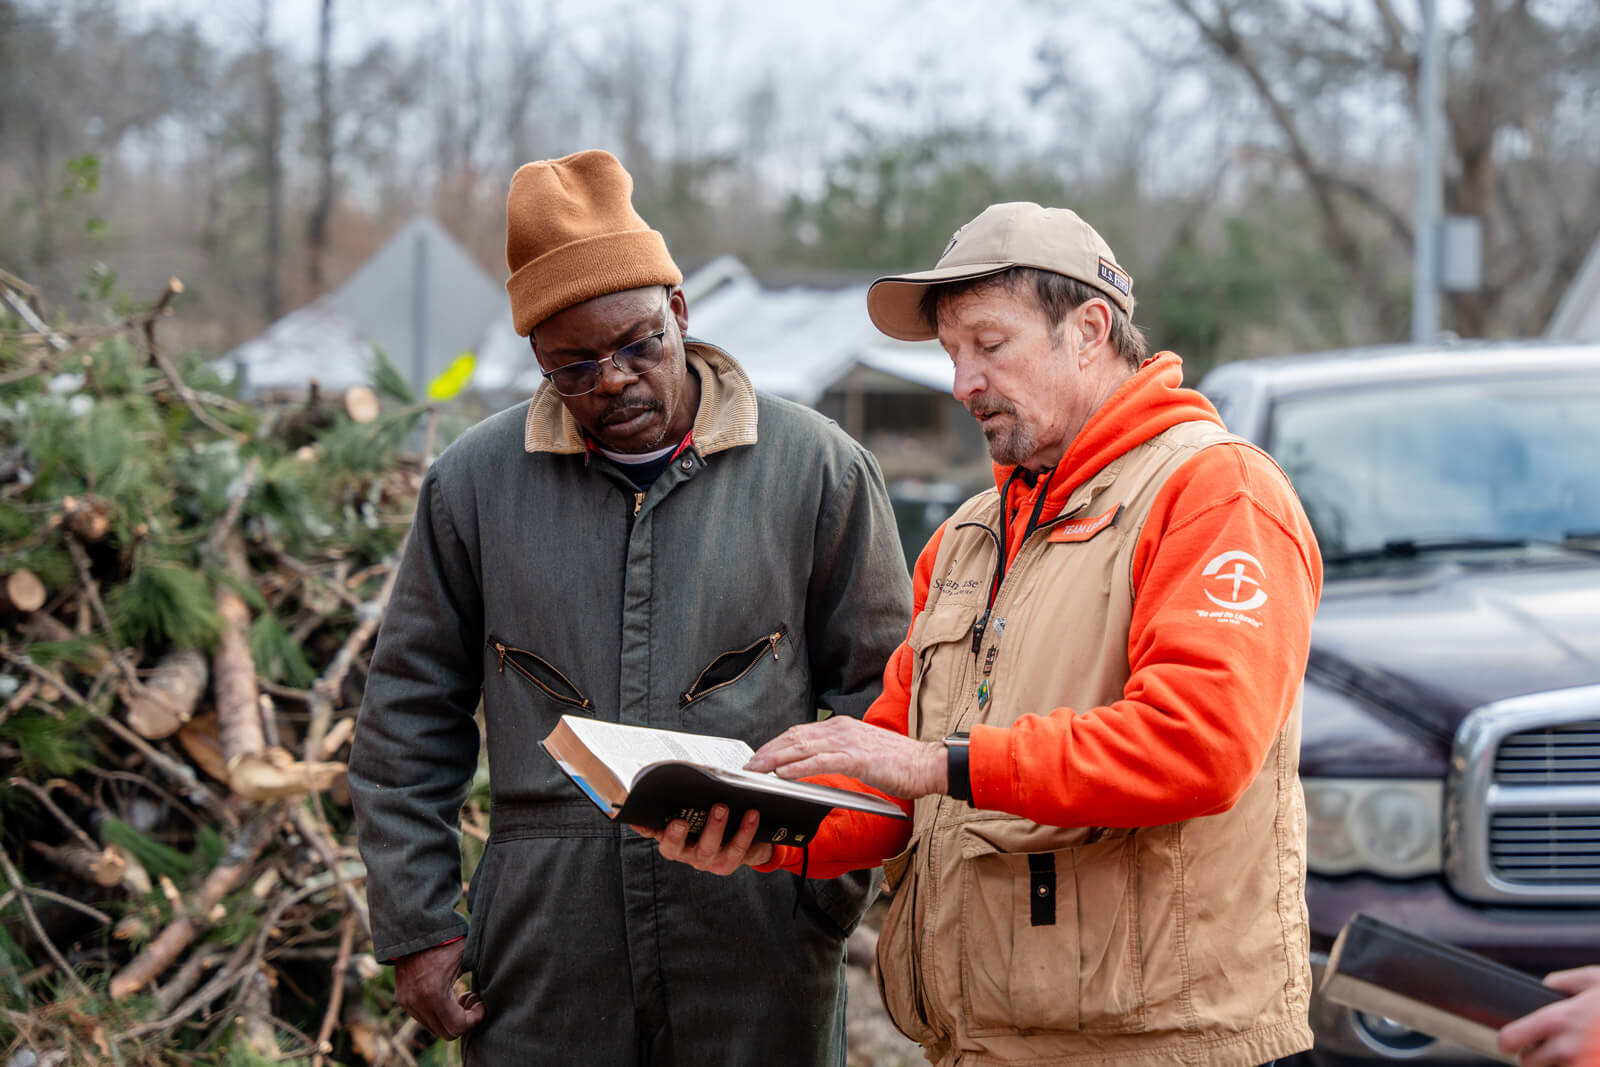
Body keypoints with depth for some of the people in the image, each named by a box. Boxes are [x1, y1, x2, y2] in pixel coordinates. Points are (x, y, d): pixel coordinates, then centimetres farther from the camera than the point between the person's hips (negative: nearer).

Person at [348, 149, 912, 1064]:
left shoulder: (817, 469, 3)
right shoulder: (475, 482, 7)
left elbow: (876, 701, 6)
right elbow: (410, 719, 11)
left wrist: (829, 895, -1)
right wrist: (417, 926, 4)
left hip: (756, 948, -1)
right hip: (545, 951, 1)